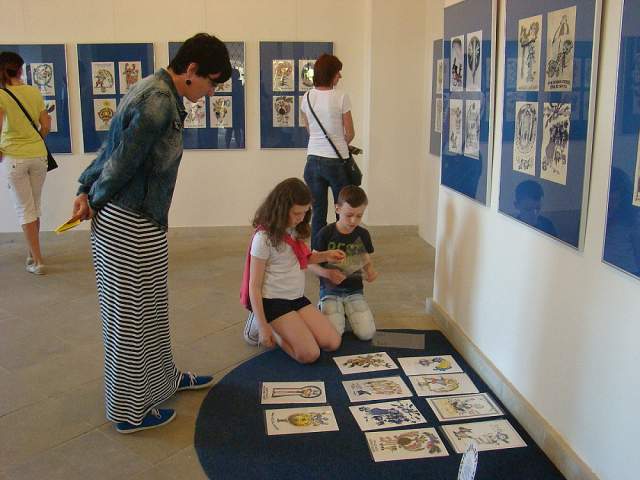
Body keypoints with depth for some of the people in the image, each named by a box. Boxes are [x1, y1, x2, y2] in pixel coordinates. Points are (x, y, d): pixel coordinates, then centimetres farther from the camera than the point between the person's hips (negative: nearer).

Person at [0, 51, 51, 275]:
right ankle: (32, 253, 29)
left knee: (25, 210, 4)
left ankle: (37, 261, 4)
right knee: (35, 207, 16)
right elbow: (46, 126, 5)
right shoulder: (34, 92, 2)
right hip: (38, 155, 3)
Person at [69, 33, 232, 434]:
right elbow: (122, 162, -18)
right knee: (131, 316, 4)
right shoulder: (159, 103, -22)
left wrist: (88, 189, 9)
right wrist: (95, 200, -3)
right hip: (130, 225, -10)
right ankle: (129, 411, 20)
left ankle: (163, 377, 42)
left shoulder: (157, 92, 11)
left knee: (151, 308, 23)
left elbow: (111, 147, 13)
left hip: (136, 221, 10)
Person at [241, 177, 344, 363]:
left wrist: (325, 256, 3)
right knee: (310, 354, -16)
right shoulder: (264, 238, -16)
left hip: (297, 298, 8)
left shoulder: (294, 231, 6)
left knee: (333, 343, -4)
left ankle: (282, 328, 12)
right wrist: (263, 326, -15)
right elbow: (254, 286, -13)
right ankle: (265, 327, 5)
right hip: (273, 301, -8)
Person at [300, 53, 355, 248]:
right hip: (337, 161, -4)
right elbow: (350, 134, -5)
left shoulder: (307, 98, 3)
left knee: (318, 214, 10)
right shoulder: (341, 97, -11)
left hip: (313, 160, 4)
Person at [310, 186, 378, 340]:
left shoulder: (363, 234, 0)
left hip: (354, 290, 3)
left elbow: (367, 262, 11)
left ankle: (347, 312, 15)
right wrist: (327, 273, -25)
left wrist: (370, 272, -13)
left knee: (367, 333, -16)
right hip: (330, 290, -2)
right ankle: (324, 308, 12)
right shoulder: (326, 234, -10)